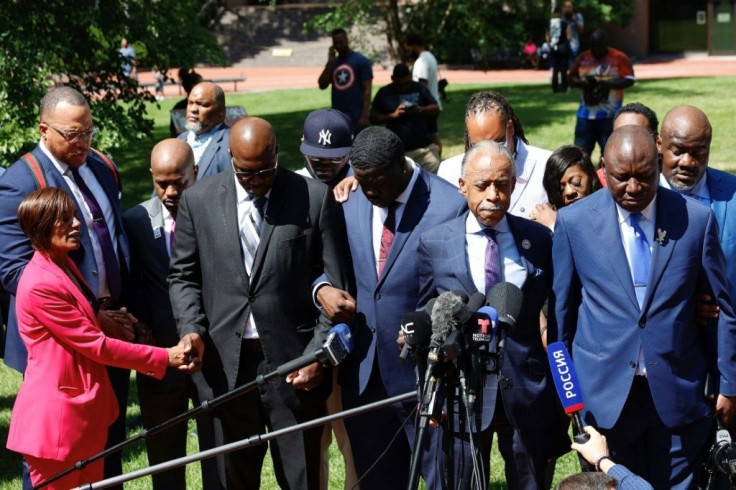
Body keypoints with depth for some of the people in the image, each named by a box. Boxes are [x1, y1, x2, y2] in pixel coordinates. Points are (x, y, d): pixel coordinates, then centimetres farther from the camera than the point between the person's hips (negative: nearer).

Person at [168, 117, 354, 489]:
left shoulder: (316, 198, -1)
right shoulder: (198, 200, 5)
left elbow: (337, 285, 0)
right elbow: (183, 276, 12)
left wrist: (318, 354, -6)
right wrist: (192, 330, -4)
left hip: (294, 362, -2)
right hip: (224, 365, 2)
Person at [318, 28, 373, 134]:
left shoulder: (361, 61, -5)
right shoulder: (333, 63, 13)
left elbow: (367, 89, -9)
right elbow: (322, 85, 3)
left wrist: (364, 115, -17)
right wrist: (330, 62, -4)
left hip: (356, 118, -6)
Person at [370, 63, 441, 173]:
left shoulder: (419, 89, 7)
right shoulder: (384, 93, 4)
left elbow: (436, 109, 6)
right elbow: (373, 118, 1)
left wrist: (420, 110, -14)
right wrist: (394, 115, -16)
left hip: (424, 147, 1)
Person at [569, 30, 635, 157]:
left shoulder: (619, 58, -2)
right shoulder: (583, 58, 10)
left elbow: (629, 80, -7)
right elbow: (571, 77, 14)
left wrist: (608, 84, -20)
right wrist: (581, 83, -9)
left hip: (610, 115, -3)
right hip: (586, 114, 4)